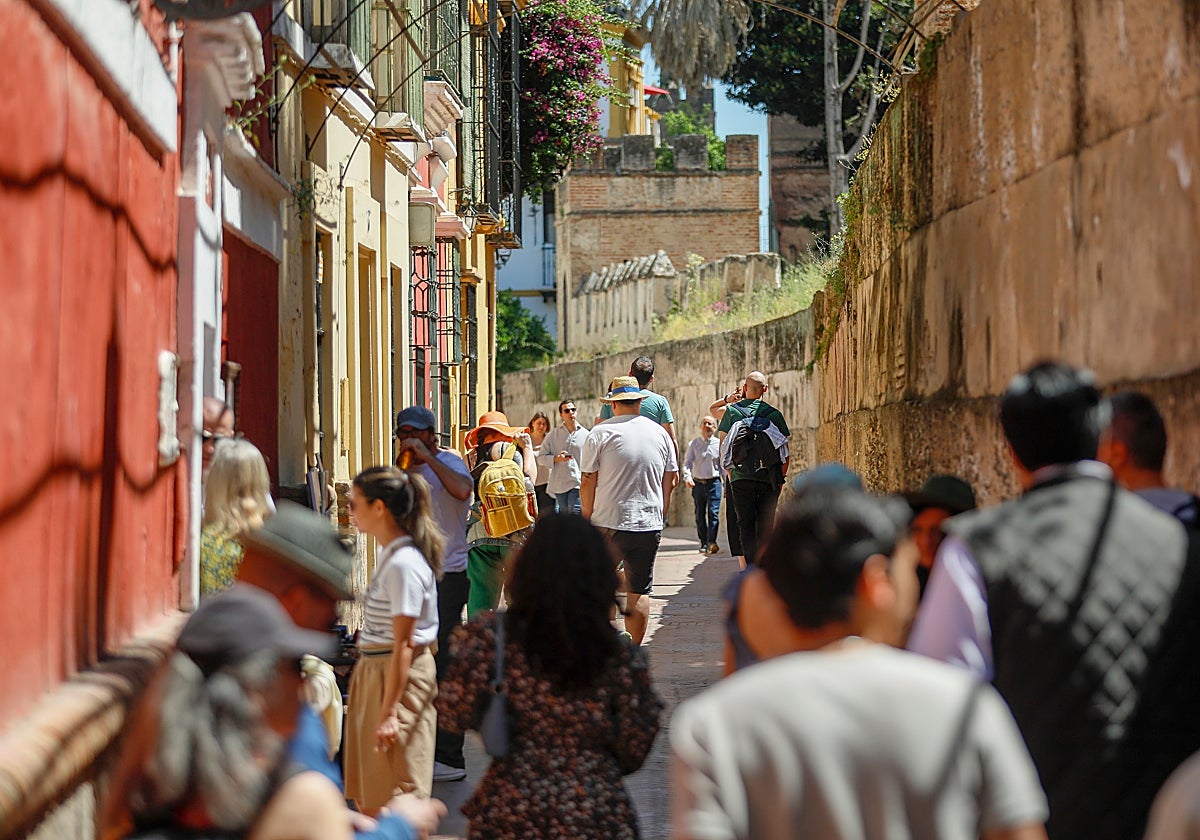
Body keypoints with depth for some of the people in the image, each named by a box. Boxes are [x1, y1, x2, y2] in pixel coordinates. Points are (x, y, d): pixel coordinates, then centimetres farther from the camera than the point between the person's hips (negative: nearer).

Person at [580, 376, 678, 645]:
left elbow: (588, 483, -5)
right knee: (639, 592, 7)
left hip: (609, 524, -3)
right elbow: (670, 481, 13)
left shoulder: (601, 434, -4)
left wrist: (587, 519, 6)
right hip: (649, 526, 3)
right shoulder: (660, 434, 8)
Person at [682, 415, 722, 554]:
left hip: (714, 482, -2)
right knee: (700, 515, 6)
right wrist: (687, 477, -18)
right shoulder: (693, 444, 5)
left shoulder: (719, 444, 4)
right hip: (698, 483, 2)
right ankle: (703, 543, 14)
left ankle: (711, 542, -18)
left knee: (713, 512, -13)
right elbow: (687, 462, 1)